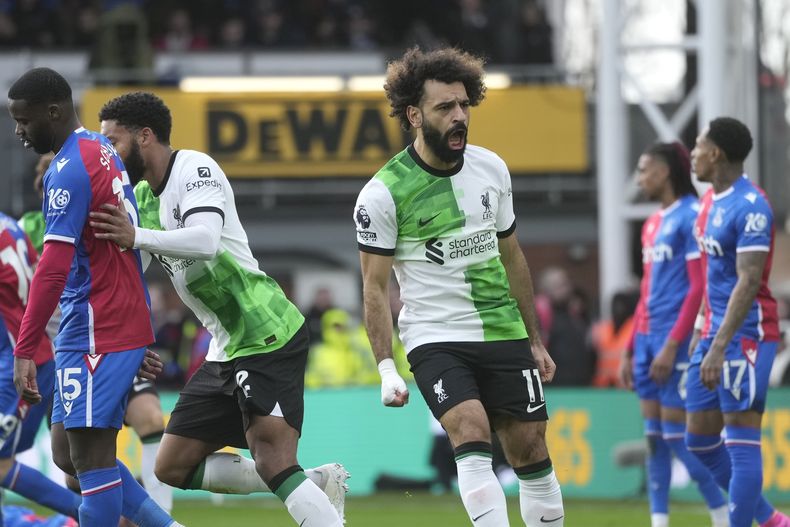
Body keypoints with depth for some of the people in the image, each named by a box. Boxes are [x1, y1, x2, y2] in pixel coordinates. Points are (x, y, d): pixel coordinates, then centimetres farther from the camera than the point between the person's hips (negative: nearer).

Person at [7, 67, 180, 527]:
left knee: (89, 456, -8)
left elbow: (54, 269, -23)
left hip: (96, 334, -10)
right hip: (128, 324, 10)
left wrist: (25, 351, -25)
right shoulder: (103, 152, 15)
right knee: (69, 452, 13)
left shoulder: (69, 170, -16)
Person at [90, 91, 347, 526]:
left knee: (273, 465, -22)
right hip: (226, 351, 10)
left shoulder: (195, 168, -13)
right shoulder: (142, 196, 14)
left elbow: (206, 241, -32)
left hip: (268, 336, -10)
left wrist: (138, 238, -45)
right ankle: (318, 483, 11)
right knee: (173, 467, 8)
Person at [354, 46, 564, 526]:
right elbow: (375, 286, -5)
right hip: (435, 338, -5)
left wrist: (535, 341, 18)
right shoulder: (382, 193, -10)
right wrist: (386, 369, -12)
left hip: (504, 333, 5)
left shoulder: (492, 168, 4)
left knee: (531, 451, 4)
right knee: (471, 433, -24)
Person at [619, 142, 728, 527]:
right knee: (654, 436, 5)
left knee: (676, 434, -10)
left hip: (676, 340, -9)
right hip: (648, 337, 9)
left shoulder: (691, 217, -10)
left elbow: (699, 288, -15)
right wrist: (629, 351, 19)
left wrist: (672, 346, -19)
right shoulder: (652, 224, 18)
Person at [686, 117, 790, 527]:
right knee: (700, 440, 11)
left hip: (744, 335, -10)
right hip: (715, 329, 10)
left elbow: (748, 282, -23)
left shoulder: (750, 208, -17)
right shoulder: (711, 200, 12)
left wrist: (718, 347, -28)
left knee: (741, 443, -7)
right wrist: (701, 330, 20)